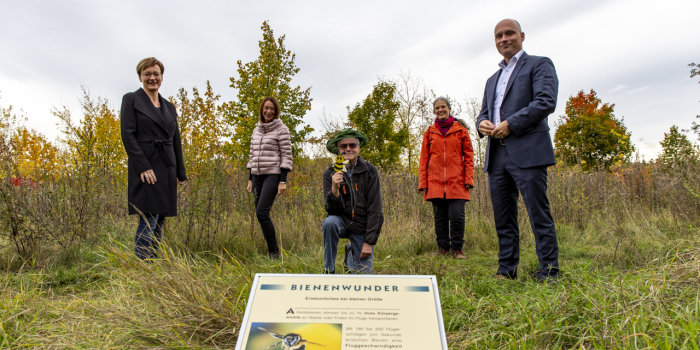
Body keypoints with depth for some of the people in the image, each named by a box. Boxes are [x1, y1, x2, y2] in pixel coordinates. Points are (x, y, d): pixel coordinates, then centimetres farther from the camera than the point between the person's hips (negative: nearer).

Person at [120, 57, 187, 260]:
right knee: (149, 219, -12)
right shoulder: (131, 100, 2)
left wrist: (181, 173, 13)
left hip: (166, 168, 6)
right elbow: (127, 135, -8)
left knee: (160, 221, 7)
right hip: (146, 166, -6)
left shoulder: (169, 107, 18)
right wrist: (143, 167, -18)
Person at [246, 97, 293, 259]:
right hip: (258, 175, 7)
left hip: (273, 175, -6)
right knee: (261, 214, 4)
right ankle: (271, 251, 15)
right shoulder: (256, 131, 16)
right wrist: (250, 179, 15)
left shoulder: (281, 130, -3)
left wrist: (283, 181, -14)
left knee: (262, 212, -17)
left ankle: (274, 252, -5)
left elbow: (287, 156, -7)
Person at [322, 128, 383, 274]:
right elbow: (332, 210, -13)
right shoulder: (330, 173, -6)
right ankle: (328, 271, -14)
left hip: (363, 227, 0)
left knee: (364, 273, -5)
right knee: (329, 222, -34)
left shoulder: (370, 171, -9)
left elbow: (375, 209, -10)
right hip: (342, 222, 0)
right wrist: (334, 189, -32)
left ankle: (350, 252, 29)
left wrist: (369, 242, -13)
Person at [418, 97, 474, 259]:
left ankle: (457, 249, 8)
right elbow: (424, 159, 11)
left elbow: (468, 156, 6)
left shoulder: (460, 129, 8)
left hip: (457, 182, -1)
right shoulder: (429, 132, 12)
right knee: (440, 217, 5)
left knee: (457, 216, -6)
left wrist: (469, 179, -4)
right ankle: (443, 248, 17)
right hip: (435, 183, 2)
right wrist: (423, 183, 3)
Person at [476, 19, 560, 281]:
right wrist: (482, 124, 1)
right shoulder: (493, 79, 27)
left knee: (539, 215, -5)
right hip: (496, 156, 7)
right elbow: (483, 112, 25)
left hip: (527, 153, -6)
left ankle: (548, 274, 2)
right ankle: (507, 270, 17)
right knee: (503, 218, 9)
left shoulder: (539, 64, 6)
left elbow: (546, 101, -9)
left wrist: (510, 124, -15)